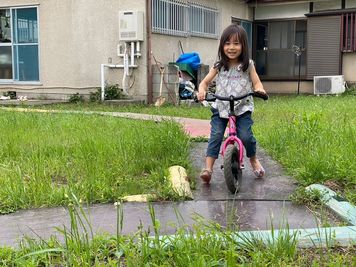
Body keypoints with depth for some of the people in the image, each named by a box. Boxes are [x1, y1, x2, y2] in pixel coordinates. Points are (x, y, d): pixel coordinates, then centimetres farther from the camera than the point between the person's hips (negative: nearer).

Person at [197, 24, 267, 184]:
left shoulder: (248, 65, -1)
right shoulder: (219, 66, 0)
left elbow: (256, 82, -3)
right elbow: (205, 82, 2)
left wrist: (259, 89, -27)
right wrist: (202, 91, -21)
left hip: (242, 107, -1)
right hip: (221, 107, 1)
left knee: (245, 136, -14)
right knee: (215, 136, -13)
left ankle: (253, 159, 16)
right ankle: (208, 168, -14)